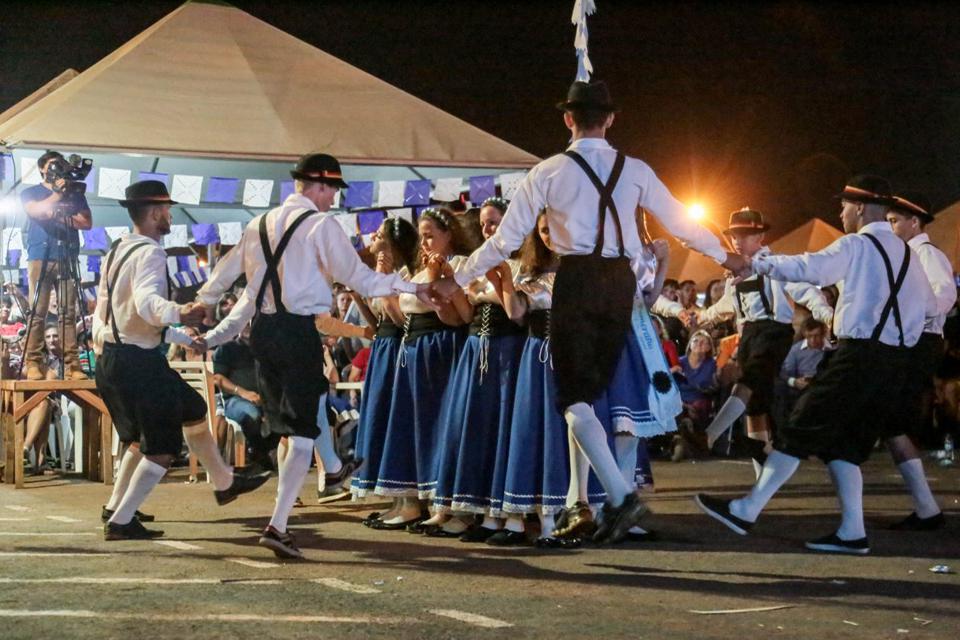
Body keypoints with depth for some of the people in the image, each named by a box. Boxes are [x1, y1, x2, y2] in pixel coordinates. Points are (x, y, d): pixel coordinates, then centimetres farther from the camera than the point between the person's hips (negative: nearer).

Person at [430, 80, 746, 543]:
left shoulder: (549, 171, -1)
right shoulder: (635, 171, 6)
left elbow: (506, 238, 1)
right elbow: (680, 222, 15)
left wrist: (458, 281, 12)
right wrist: (724, 257, 32)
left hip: (576, 280, -3)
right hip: (620, 281, 3)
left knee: (575, 397, -1)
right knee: (593, 391, 15)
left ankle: (620, 495, -17)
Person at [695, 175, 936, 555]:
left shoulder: (857, 246, -6)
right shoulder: (907, 254, 16)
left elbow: (811, 268, -20)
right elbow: (930, 306, 18)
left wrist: (757, 263, -11)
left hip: (860, 353, -7)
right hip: (898, 360, 7)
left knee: (802, 430, -4)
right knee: (843, 444, 12)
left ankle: (746, 511, -4)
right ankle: (851, 532, 4)